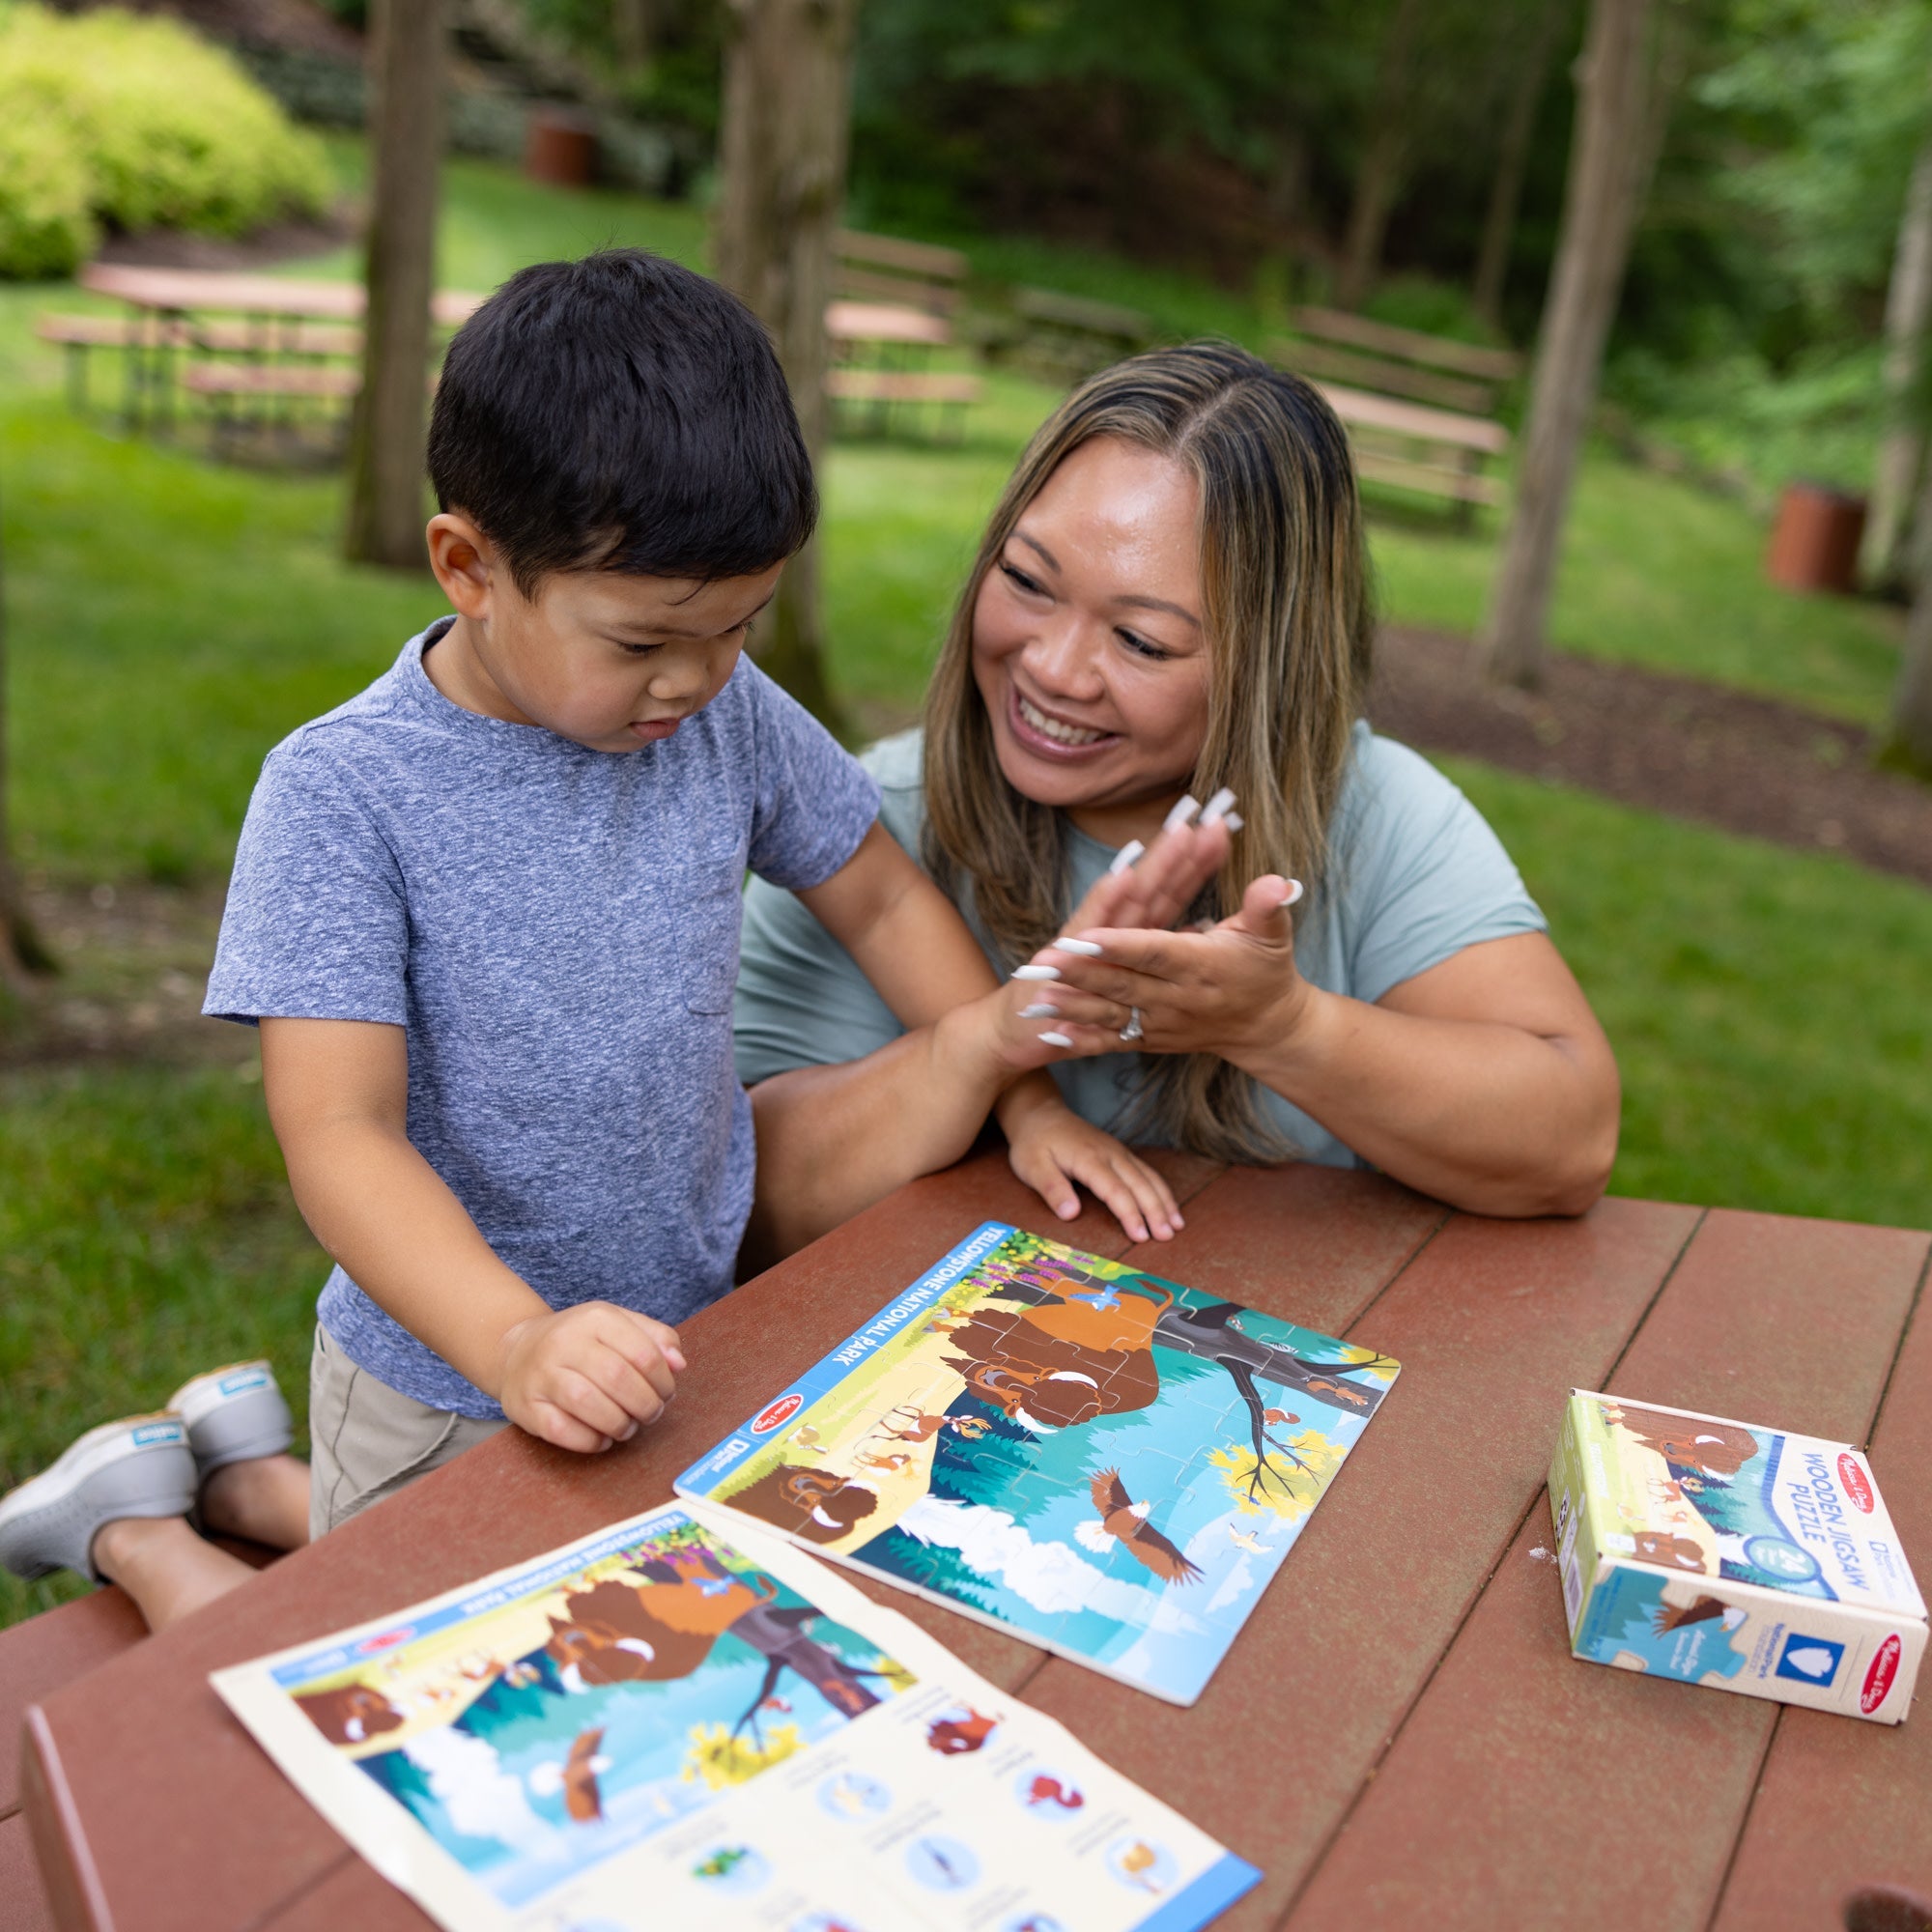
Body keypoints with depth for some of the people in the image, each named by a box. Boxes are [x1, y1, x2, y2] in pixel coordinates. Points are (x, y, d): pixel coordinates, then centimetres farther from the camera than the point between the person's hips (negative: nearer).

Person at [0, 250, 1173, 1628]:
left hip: (680, 1339, 6)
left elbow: (883, 899, 8)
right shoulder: (343, 792, -21)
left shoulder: (730, 713, -6)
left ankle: (245, 1473, 38)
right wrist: (523, 1343, -40)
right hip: (452, 1376, -5)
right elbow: (339, 1133, -26)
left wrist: (1026, 1095, 0)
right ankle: (144, 1536, 31)